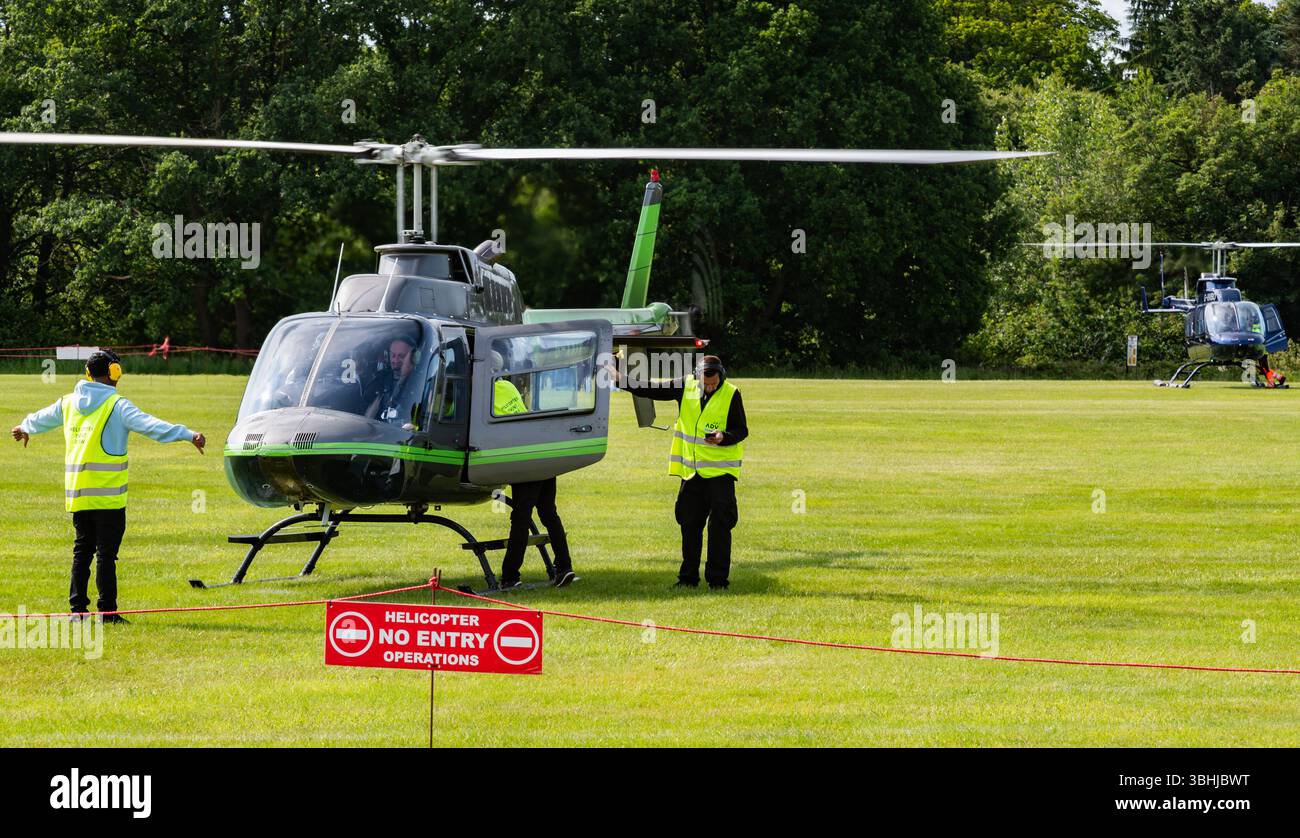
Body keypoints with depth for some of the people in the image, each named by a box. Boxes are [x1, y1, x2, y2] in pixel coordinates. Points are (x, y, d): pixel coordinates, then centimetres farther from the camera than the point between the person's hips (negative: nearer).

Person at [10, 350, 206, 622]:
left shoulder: (69, 403, 11)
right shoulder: (116, 406, -10)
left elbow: (42, 418, 30)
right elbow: (150, 425, -24)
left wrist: (24, 428, 53)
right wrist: (188, 435, -30)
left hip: (76, 495, 6)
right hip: (108, 497, -6)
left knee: (82, 550, 14)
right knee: (106, 552, -3)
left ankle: (77, 608, 14)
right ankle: (108, 612, -3)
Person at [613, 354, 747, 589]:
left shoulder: (731, 394, -8)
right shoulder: (685, 387, 1)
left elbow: (741, 430, -5)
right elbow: (651, 390, 7)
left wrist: (724, 437, -25)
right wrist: (620, 379, 1)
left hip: (721, 470, -4)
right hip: (691, 469, 4)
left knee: (720, 524, -7)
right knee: (689, 523, 8)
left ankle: (718, 579, 0)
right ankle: (688, 577, 17)